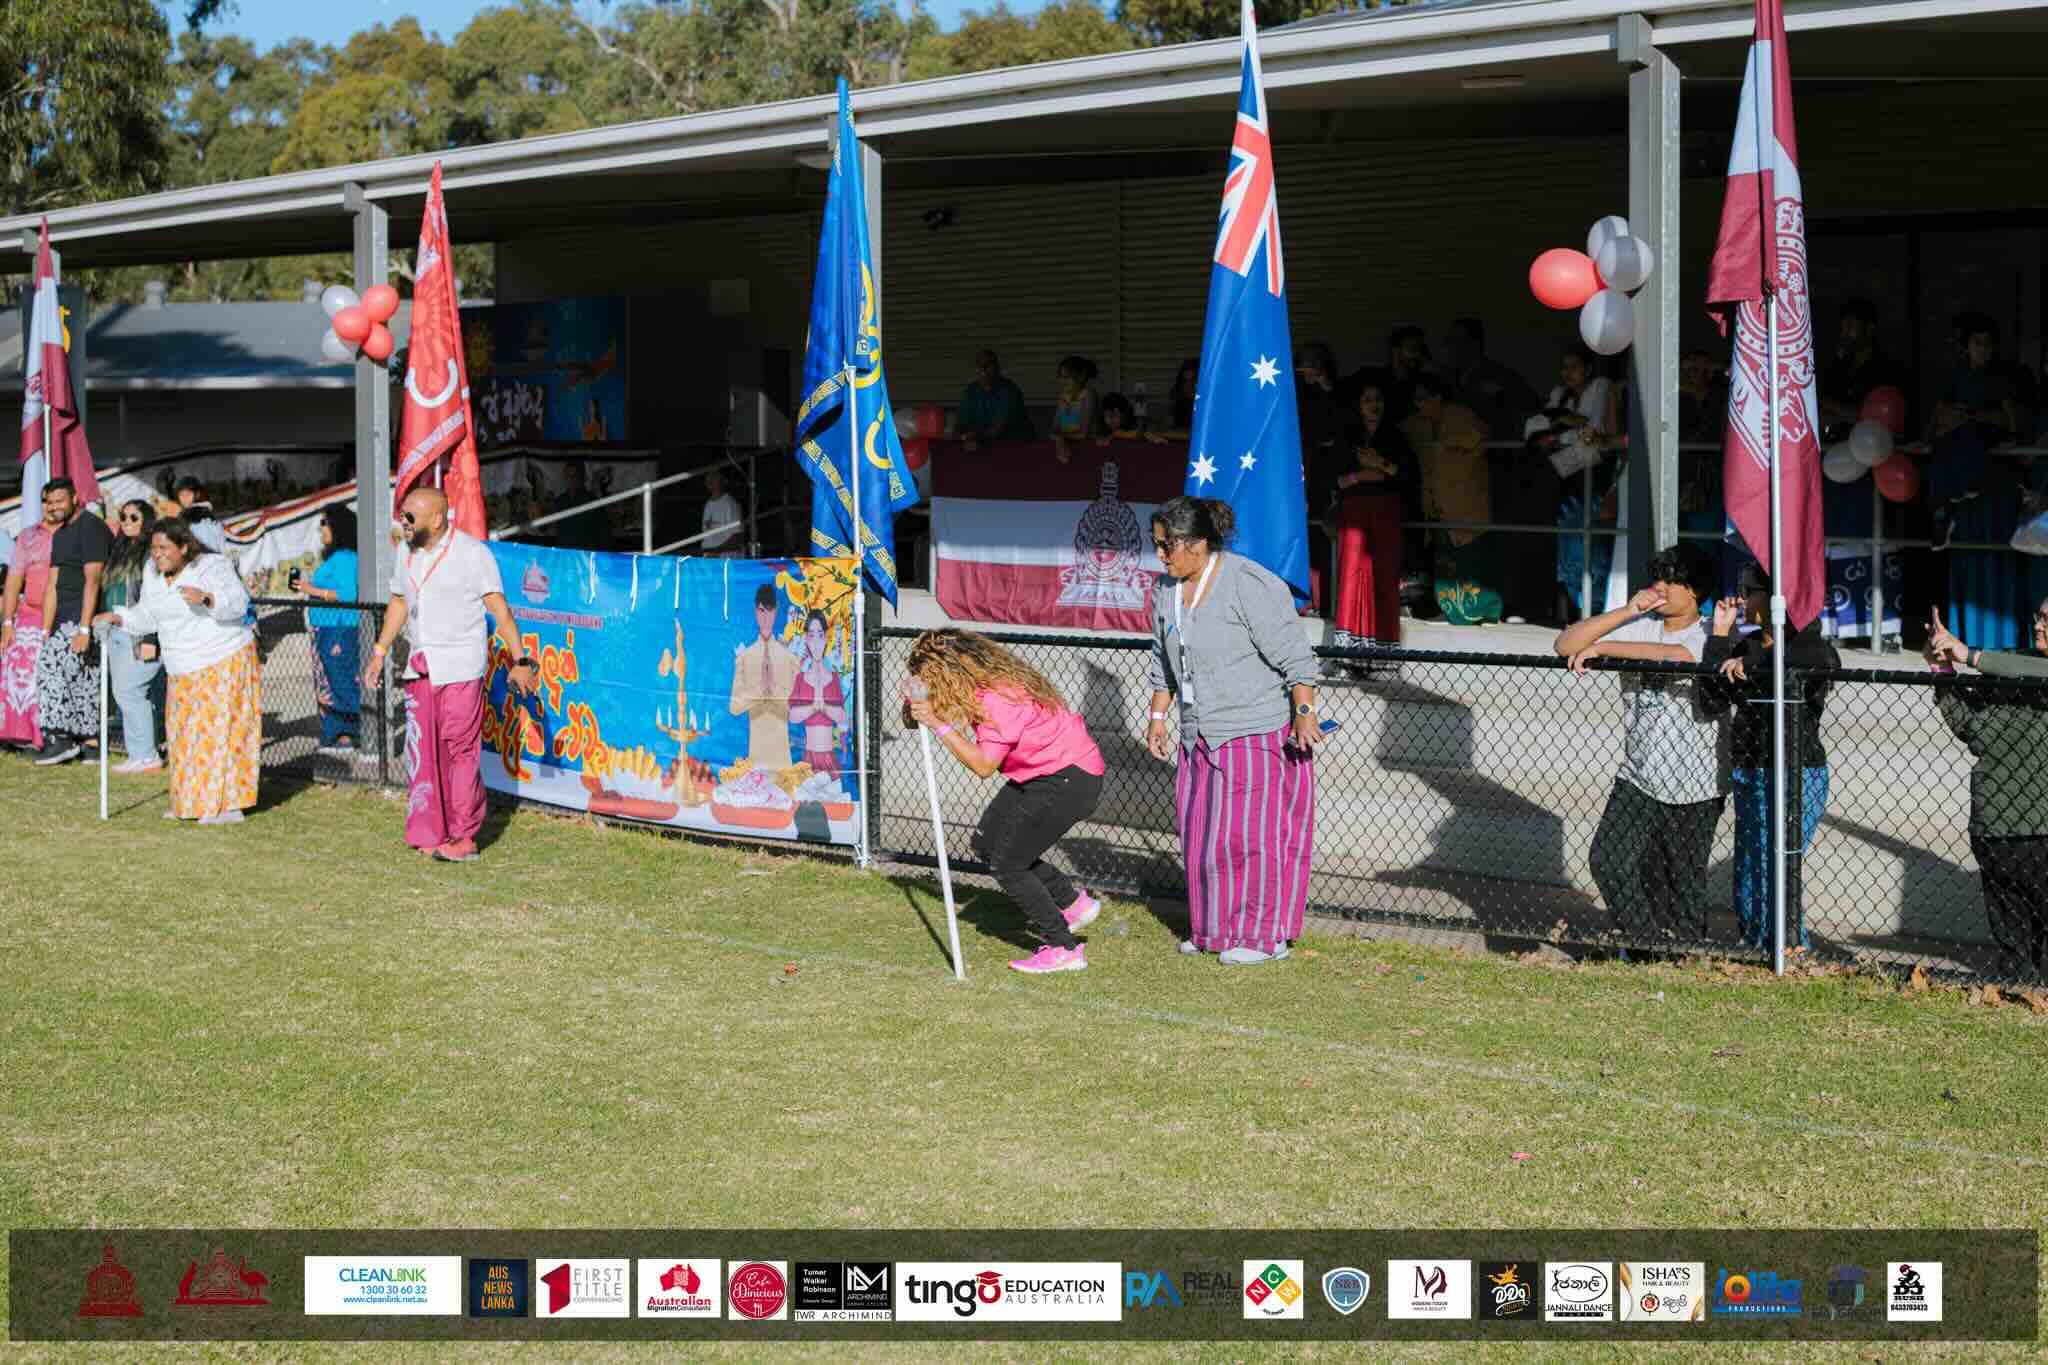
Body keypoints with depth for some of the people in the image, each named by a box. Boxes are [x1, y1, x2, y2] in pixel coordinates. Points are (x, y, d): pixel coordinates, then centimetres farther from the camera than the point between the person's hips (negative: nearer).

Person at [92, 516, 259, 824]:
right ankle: (192, 803, 19)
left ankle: (229, 807, -9)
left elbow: (237, 602, -27)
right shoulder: (153, 573, 5)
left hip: (224, 663, -8)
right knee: (185, 734, 10)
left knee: (218, 729, -10)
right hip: (185, 671, 8)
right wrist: (117, 617, 0)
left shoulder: (212, 567, -15)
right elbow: (148, 617, 16)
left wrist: (206, 597, -44)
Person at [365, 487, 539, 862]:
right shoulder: (407, 555, 11)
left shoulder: (472, 553, -9)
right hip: (420, 668, 7)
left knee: (461, 750, -7)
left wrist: (520, 661, -14)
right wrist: (380, 652, 24)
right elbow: (398, 603, 25)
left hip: (460, 667, -7)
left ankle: (464, 838, -3)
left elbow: (499, 609, -10)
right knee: (422, 751, 4)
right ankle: (431, 833, 9)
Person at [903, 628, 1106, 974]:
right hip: (1041, 775, 10)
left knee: (1007, 865, -5)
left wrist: (938, 724, -23)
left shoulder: (997, 698, -26)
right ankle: (1072, 902, 21)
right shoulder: (986, 683, 2)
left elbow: (984, 765, -25)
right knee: (986, 843, 12)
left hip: (1070, 780, -10)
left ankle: (1064, 949, 4)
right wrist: (919, 709, -5)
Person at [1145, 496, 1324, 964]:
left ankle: (1266, 937, 4)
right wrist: (1157, 717, 17)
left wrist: (1304, 713, -20)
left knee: (1251, 833, -5)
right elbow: (1164, 662, 20)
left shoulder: (1250, 586, -18)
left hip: (1258, 732, -8)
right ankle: (1214, 930, 22)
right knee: (1201, 833, 10)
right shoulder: (1167, 590, 7)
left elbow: (1294, 657, -16)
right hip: (1203, 735, 8)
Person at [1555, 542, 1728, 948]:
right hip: (1637, 778, 4)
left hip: (1695, 791, -4)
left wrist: (1602, 648, -27)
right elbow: (1566, 644, -3)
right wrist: (1627, 611, -12)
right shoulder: (1639, 627, 4)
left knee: (1682, 886, 4)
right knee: (1609, 862, -10)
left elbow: (1677, 655, -32)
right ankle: (1645, 944, 4)